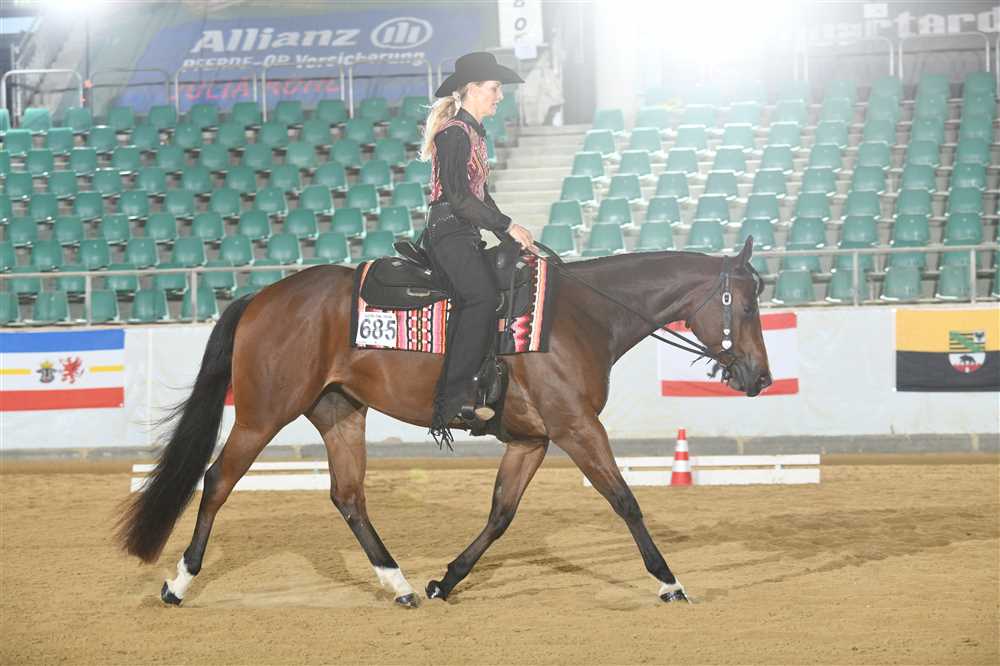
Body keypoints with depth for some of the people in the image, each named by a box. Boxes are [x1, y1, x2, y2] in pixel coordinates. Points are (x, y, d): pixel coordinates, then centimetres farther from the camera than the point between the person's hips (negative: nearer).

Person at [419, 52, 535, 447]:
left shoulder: (473, 133, 22)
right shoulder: (454, 133, -9)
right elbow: (458, 195, -17)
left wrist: (510, 236, 18)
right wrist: (508, 226, -14)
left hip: (464, 234, 10)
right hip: (449, 231, -10)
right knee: (483, 295, -27)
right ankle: (453, 396, -31)